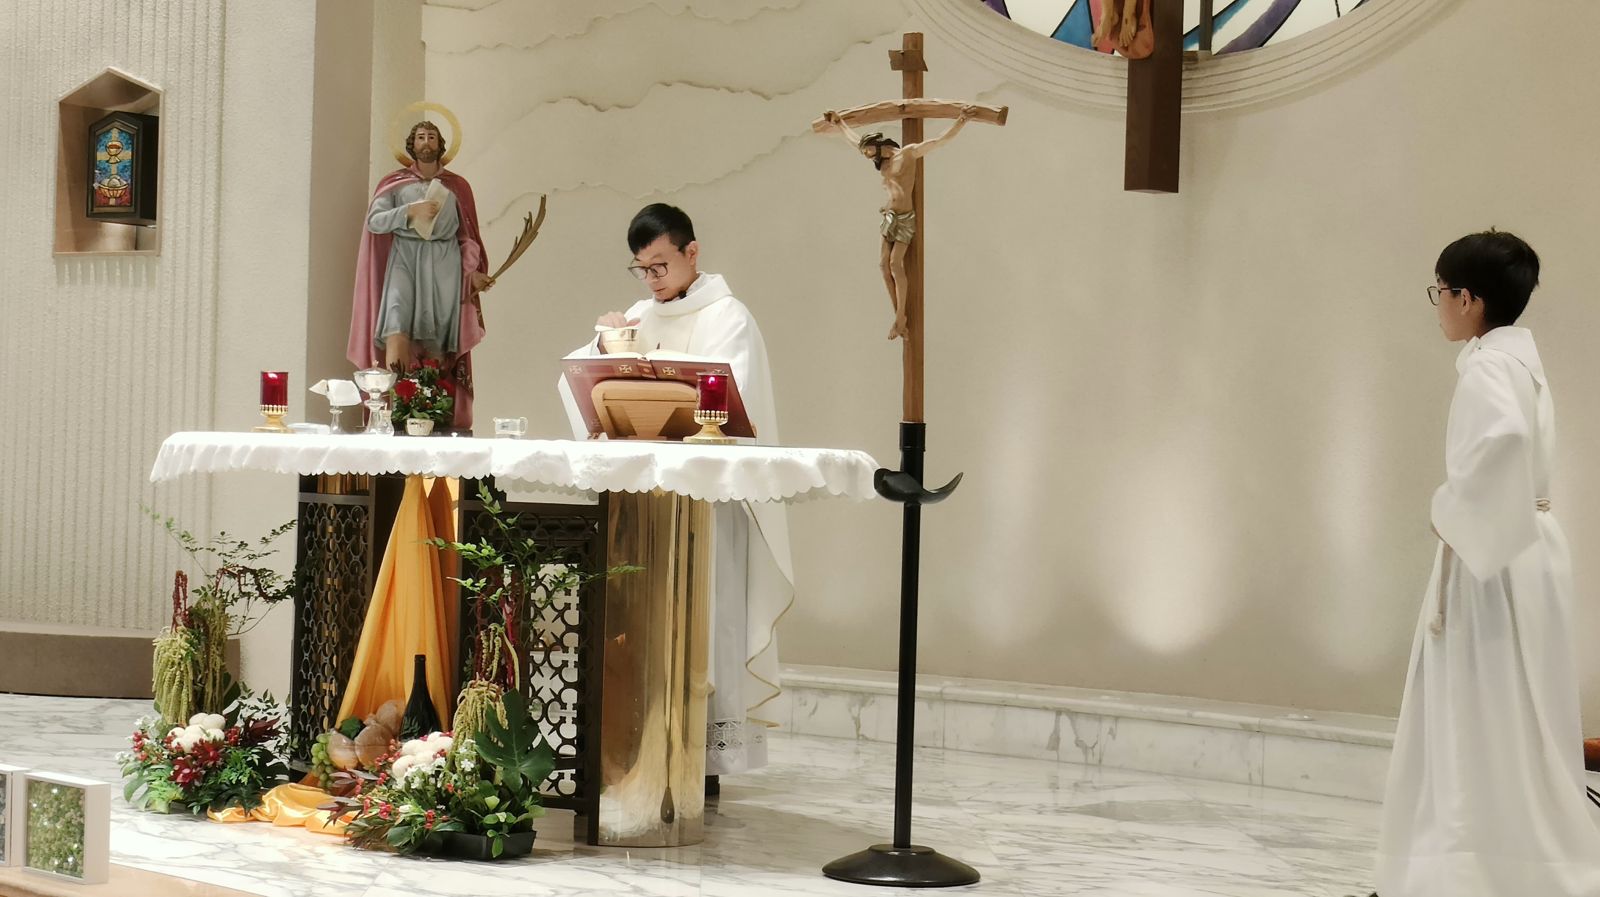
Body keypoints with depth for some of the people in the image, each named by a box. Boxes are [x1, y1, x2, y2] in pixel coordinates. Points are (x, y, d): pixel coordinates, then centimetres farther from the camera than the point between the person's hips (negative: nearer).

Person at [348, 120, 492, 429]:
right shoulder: (395, 182, 12)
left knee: (437, 341, -5)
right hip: (404, 258, -1)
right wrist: (411, 211, -12)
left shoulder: (457, 186, 15)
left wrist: (474, 271, 3)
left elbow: (467, 234, 14)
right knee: (397, 324, -22)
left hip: (444, 264, 1)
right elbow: (374, 220, 1)